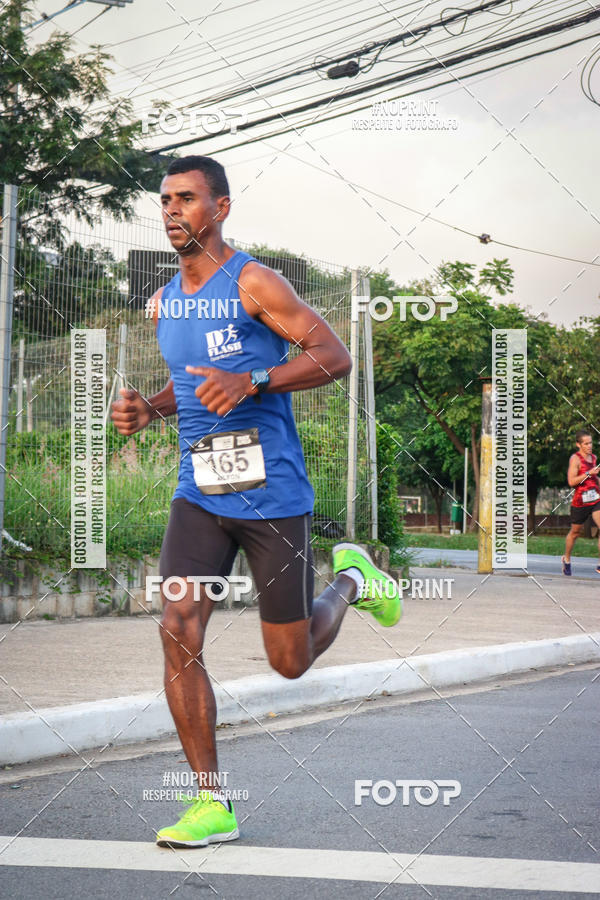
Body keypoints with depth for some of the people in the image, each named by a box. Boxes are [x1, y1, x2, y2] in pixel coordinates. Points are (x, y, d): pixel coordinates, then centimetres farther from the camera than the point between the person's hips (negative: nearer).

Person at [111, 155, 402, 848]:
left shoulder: (253, 283, -8)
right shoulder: (163, 303, 12)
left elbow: (334, 356, -11)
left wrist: (251, 382, -24)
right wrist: (149, 409, 6)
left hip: (272, 493, -5)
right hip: (199, 492, 5)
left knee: (290, 662, 4)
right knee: (177, 633, -13)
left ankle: (351, 579, 36)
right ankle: (212, 804, -4)